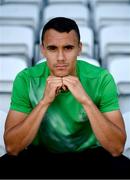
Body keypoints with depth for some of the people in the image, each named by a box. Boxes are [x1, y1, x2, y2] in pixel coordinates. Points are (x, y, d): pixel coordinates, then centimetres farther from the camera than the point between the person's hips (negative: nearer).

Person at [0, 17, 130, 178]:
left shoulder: (101, 79, -18)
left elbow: (117, 148, -23)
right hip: (41, 155, 0)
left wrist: (86, 100, -34)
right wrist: (44, 101, -32)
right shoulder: (26, 79, -16)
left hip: (89, 155, 0)